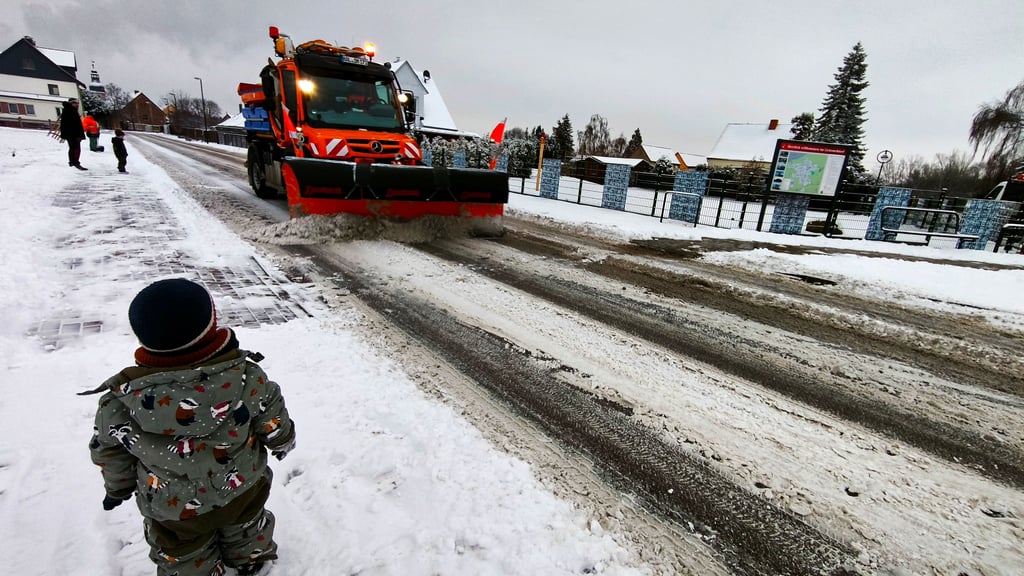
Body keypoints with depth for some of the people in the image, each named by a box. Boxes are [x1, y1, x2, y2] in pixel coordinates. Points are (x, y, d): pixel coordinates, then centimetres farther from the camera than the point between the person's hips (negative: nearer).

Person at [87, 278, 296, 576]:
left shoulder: (120, 403, -28)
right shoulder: (247, 376, -30)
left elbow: (110, 454, -8)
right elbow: (273, 423, -15)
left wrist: (117, 488, 13)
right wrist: (283, 442, 8)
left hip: (174, 509, -1)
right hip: (243, 489, 1)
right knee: (246, 527, 32)